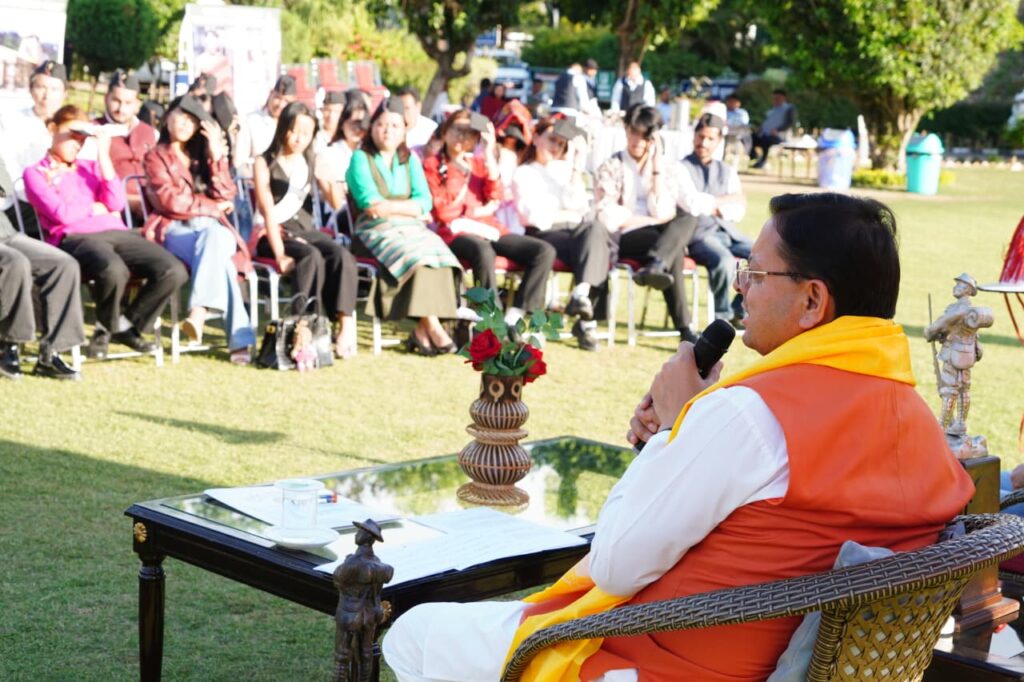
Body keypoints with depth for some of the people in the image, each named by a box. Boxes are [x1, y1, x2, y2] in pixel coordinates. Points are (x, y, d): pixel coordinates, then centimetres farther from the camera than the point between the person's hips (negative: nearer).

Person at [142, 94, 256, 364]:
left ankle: (198, 312, -53)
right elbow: (170, 200, -2)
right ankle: (239, 338, -48)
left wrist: (217, 155, 1)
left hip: (212, 228, 3)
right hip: (175, 230, -3)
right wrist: (212, 206, 2)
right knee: (217, 258, -36)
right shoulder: (156, 157, 16)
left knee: (213, 237, -38)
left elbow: (226, 197, 8)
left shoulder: (203, 154, 26)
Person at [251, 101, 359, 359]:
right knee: (311, 257, -35)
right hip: (273, 234, -4)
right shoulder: (265, 163, 1)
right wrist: (280, 254, -21)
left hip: (305, 228, 4)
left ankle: (346, 326, -33)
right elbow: (268, 210, -10)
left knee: (343, 256, -26)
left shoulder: (311, 163, 14)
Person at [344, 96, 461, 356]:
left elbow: (424, 203, 5)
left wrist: (390, 206, -9)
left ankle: (422, 331, -28)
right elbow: (368, 201, -8)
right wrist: (408, 207, -9)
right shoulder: (361, 158, 7)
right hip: (376, 231, -4)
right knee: (417, 256, -32)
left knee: (438, 254, -27)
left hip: (412, 228, 4)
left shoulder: (411, 160, 20)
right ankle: (432, 327, -29)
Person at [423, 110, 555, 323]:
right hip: (456, 231, -5)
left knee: (545, 251, -16)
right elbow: (442, 211, -2)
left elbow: (496, 198, 4)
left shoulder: (479, 162, 23)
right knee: (483, 251, -41)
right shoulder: (432, 165, 10)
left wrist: (489, 155, 0)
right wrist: (478, 210, 2)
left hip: (490, 228, 5)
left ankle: (514, 317, -20)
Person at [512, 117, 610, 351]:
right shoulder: (523, 174, 14)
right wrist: (569, 215, 4)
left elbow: (580, 206, 6)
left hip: (576, 230, 4)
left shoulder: (565, 169, 25)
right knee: (594, 246, -33)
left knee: (595, 230, -35)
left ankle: (581, 295, -49)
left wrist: (577, 169, 0)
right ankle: (586, 319, -42)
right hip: (543, 235, -4)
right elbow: (534, 216, -2)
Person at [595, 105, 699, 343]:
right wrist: (651, 221, -8)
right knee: (674, 250, -34)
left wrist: (657, 170, -5)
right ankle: (684, 329, -43)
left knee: (687, 219, -30)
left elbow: (664, 213, -2)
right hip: (622, 240, -4)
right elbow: (608, 218, -9)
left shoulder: (661, 166, 13)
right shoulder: (611, 167, 3)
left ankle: (654, 267, -53)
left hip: (657, 236, 4)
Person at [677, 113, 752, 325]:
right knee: (725, 261, -35)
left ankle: (739, 310, -2)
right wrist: (727, 200, 0)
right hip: (699, 234, -6)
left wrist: (714, 206, -7)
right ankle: (723, 314, -11)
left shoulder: (727, 171, 20)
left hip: (727, 230, 6)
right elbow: (694, 205, -11)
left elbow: (739, 211, 9)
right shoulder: (681, 169, 3)